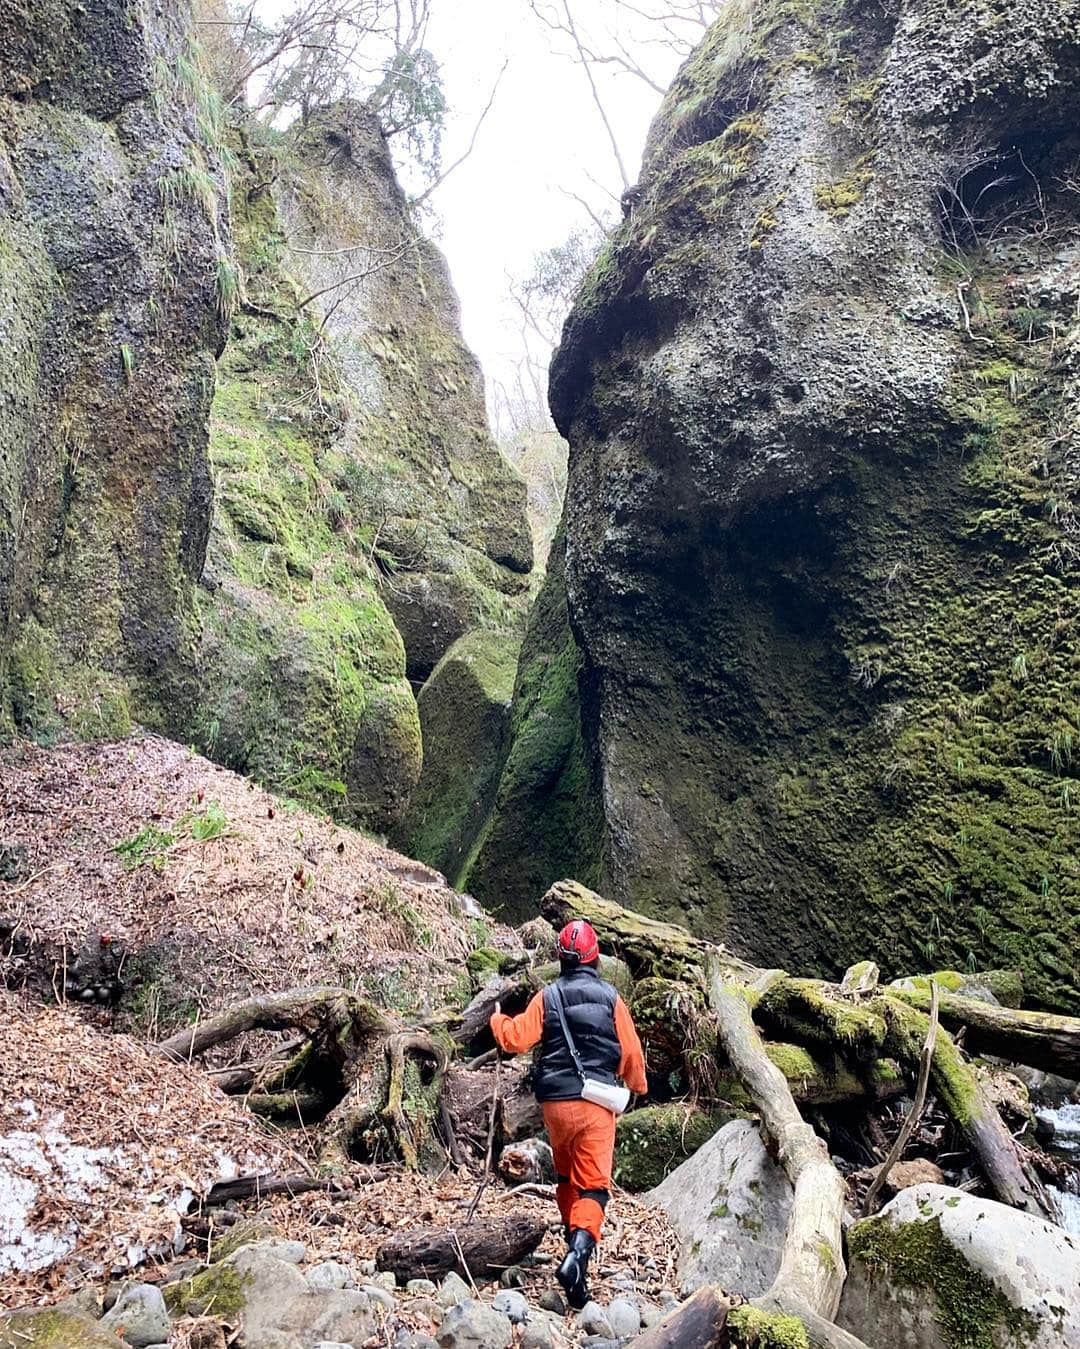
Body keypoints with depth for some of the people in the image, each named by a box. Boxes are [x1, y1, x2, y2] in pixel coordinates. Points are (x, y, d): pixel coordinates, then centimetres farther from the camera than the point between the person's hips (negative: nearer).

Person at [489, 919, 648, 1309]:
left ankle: (575, 1241, 37)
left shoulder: (547, 997, -3)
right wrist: (638, 1086, 19)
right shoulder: (611, 999, -3)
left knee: (565, 1176, 24)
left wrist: (498, 1021, 13)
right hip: (596, 1104, -2)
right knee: (593, 1184, -2)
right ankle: (578, 1253, -23)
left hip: (555, 1102, 2)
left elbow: (515, 1038, -8)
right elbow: (631, 1054, 0)